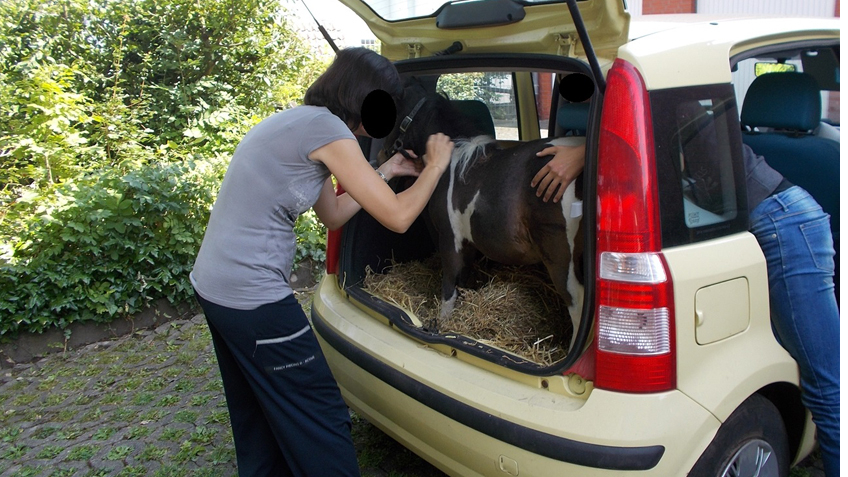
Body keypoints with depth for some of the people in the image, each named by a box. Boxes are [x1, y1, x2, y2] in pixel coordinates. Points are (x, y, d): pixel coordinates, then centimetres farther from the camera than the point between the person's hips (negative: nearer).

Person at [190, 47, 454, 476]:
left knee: (259, 420, 24)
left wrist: (384, 173, 22)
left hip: (212, 283, 10)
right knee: (321, 420, 4)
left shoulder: (299, 121, 13)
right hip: (252, 295, -10)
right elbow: (398, 217, -12)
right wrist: (436, 164, 2)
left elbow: (333, 214, 21)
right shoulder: (326, 128, -15)